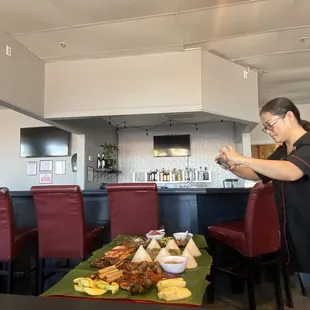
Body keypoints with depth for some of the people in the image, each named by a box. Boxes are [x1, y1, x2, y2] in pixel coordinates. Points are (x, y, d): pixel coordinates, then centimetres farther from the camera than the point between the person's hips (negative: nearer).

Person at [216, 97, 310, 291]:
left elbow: (291, 172, -35)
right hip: (294, 233, 7)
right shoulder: (282, 151, 10)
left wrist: (241, 159, -31)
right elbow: (257, 175, 19)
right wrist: (234, 168, -2)